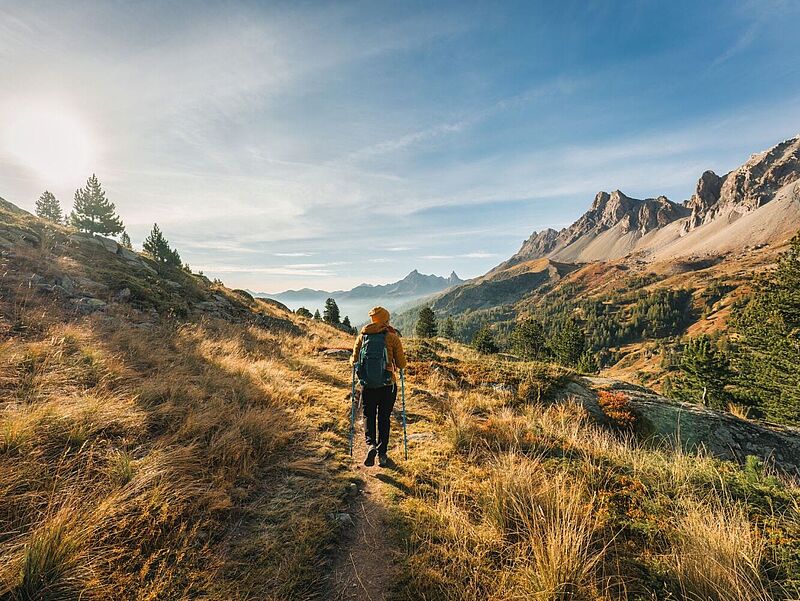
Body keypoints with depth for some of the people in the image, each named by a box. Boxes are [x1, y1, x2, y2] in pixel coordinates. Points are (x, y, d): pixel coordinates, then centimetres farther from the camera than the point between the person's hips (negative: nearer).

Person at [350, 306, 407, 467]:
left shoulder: (362, 336, -1)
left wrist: (358, 362, 25)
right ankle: (382, 453, 18)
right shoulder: (392, 337, -6)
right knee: (384, 418, 14)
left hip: (367, 385, 1)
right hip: (388, 385, -1)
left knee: (368, 416, 17)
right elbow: (402, 365, -4)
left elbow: (354, 361, 3)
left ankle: (371, 444, -4)